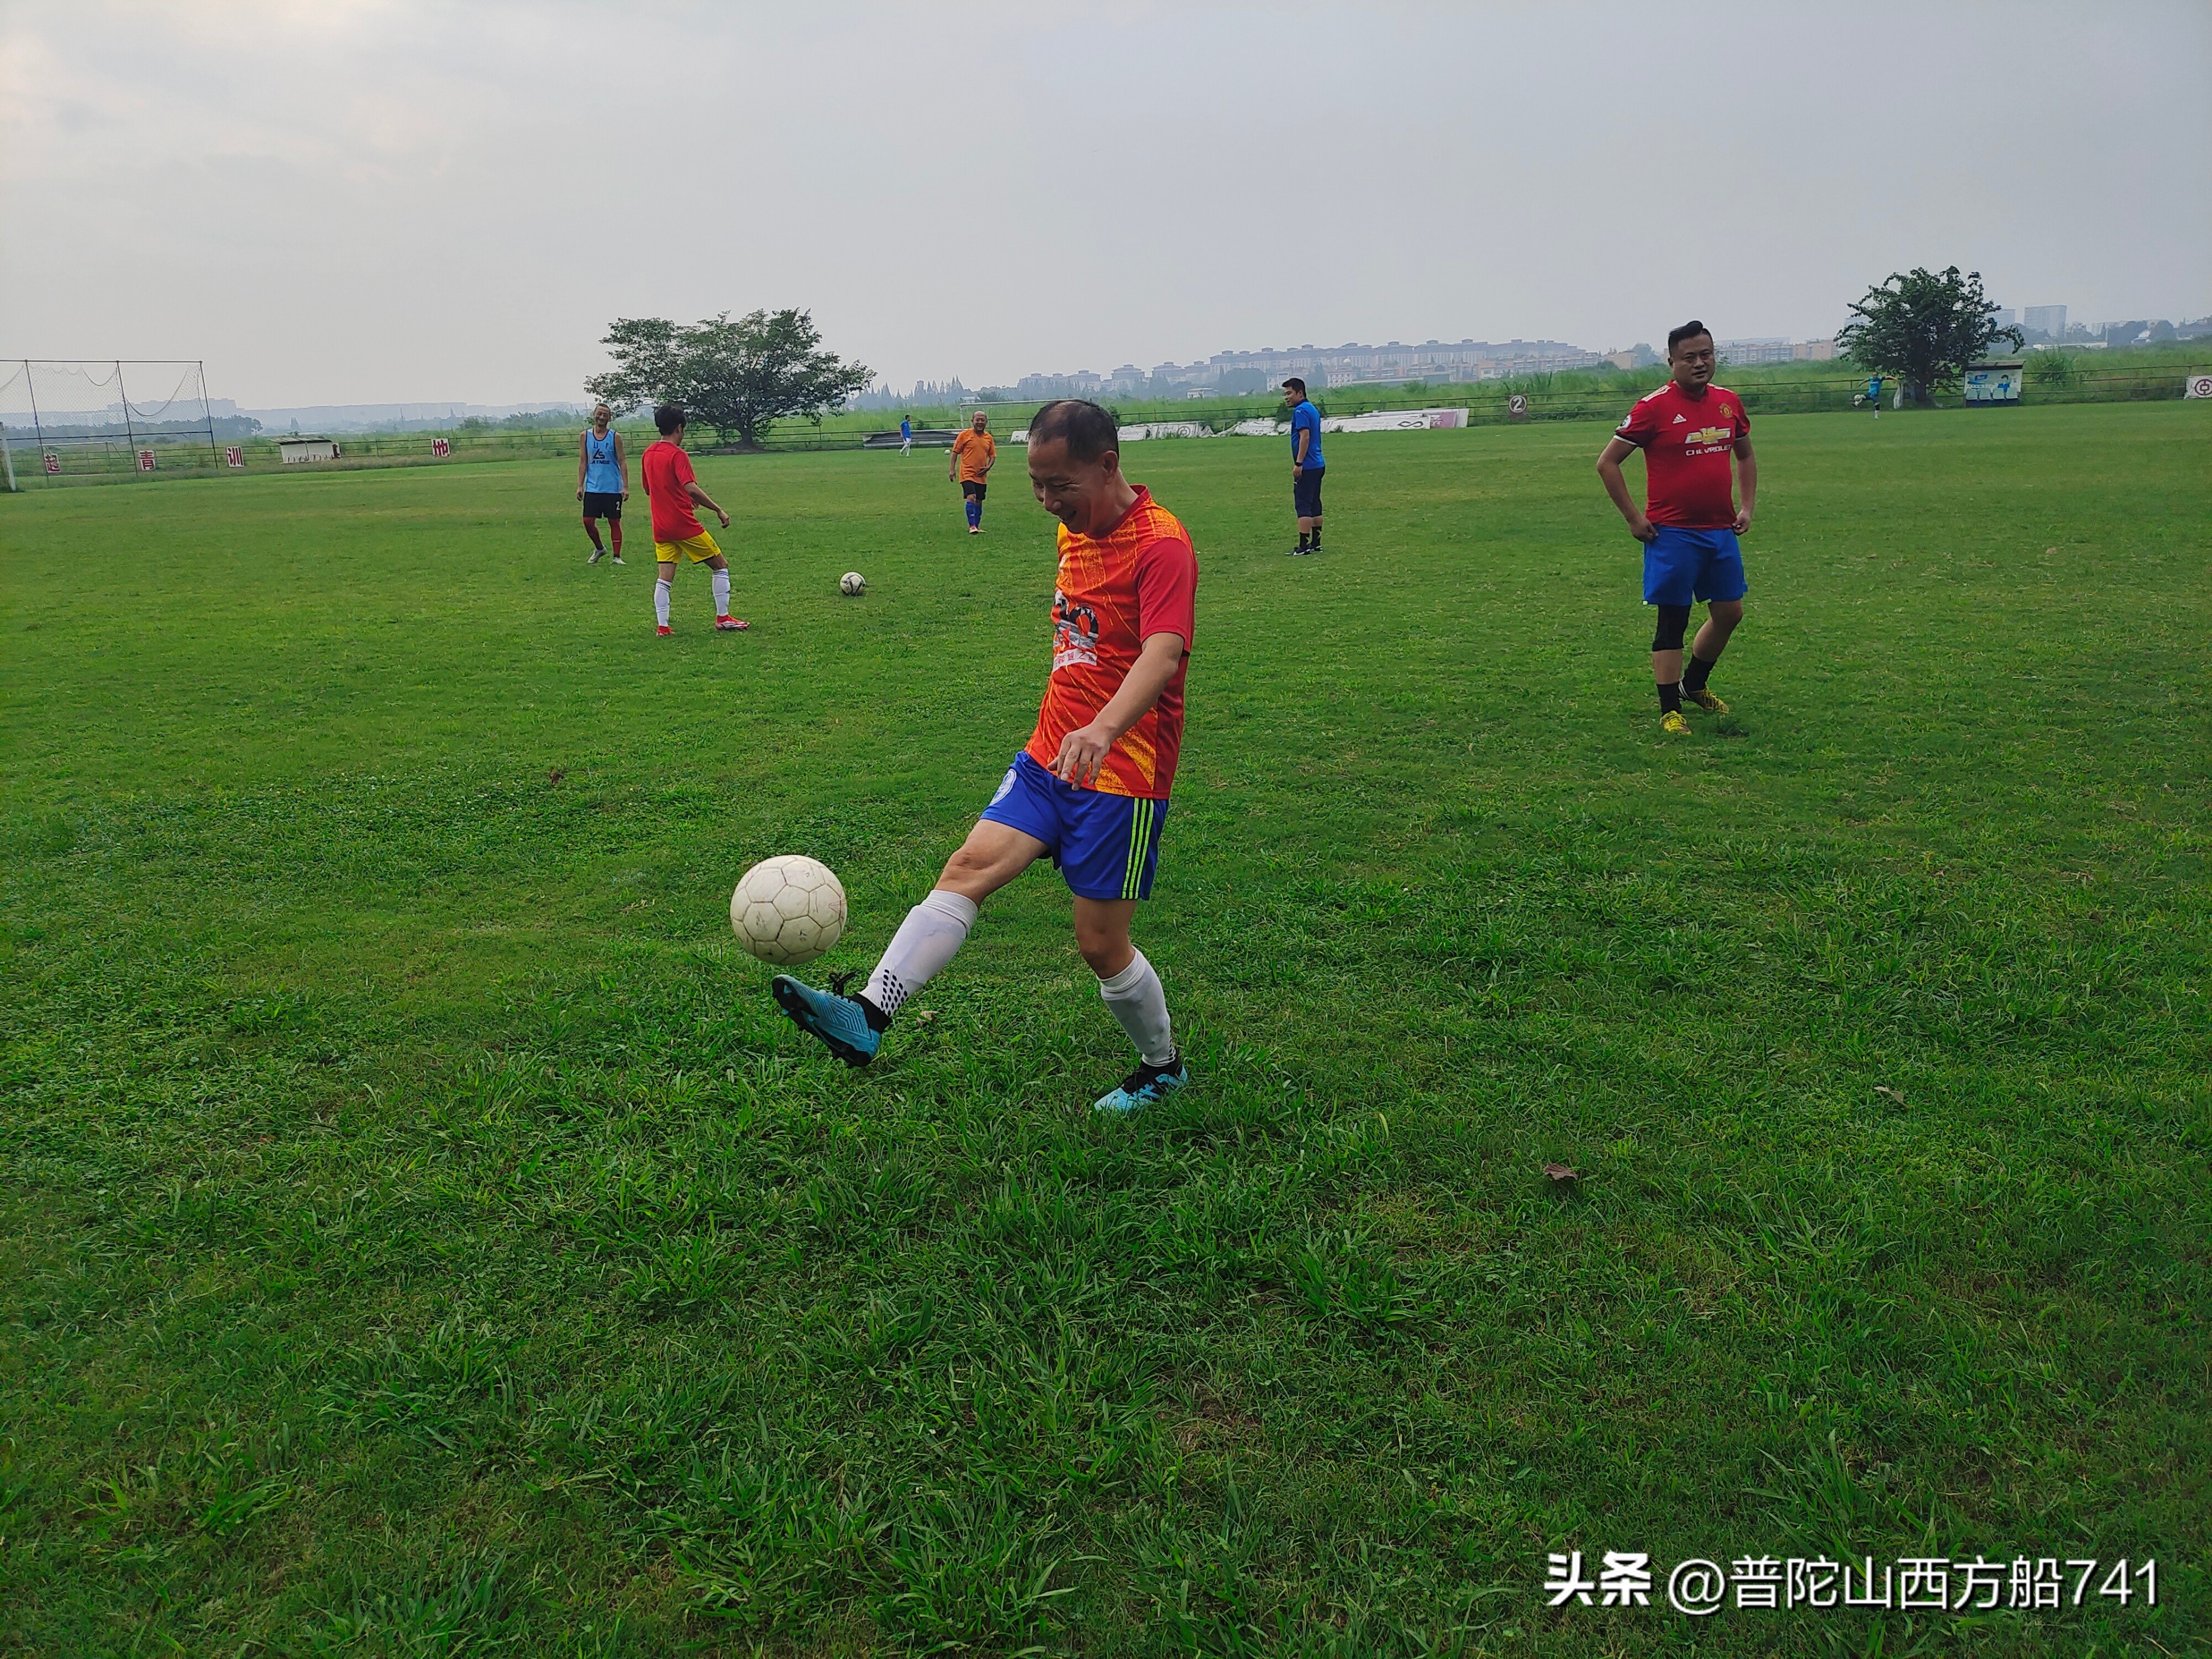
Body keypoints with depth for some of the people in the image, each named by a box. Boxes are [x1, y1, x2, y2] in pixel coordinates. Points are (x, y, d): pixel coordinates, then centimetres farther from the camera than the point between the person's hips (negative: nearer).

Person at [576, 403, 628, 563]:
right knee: (588, 521, -1)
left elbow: (622, 462, -1)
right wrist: (580, 486, 0)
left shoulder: (615, 437, -1)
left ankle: (617, 556, 10)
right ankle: (599, 549, 22)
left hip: (613, 488, -2)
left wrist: (626, 487, -7)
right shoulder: (585, 436, 5)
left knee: (614, 521, 3)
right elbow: (583, 462, 6)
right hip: (592, 488, 2)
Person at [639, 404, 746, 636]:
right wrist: (718, 510, -21)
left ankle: (662, 626, 0)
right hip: (685, 524, -7)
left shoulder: (648, 454, 10)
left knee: (665, 577, 7)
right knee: (721, 565, 6)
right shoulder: (677, 455, -12)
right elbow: (691, 488, -25)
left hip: (661, 527, 7)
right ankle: (723, 618, 6)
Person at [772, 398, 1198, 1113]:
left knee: (1100, 944, 1)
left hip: (1123, 775, -7)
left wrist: (1102, 729, -49)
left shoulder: (1162, 545, -16)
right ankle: (869, 1016, -20)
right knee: (969, 866, -12)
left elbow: (1162, 653, -32)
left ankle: (1163, 1067, 26)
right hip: (1048, 758, 7)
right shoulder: (1074, 532, 10)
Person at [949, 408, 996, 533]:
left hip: (981, 476, 5)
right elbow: (955, 452, -1)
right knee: (971, 498, -19)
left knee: (979, 501, 11)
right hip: (967, 473, -5)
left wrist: (988, 467, -4)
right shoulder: (965, 435, -4)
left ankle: (977, 526, 22)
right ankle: (972, 526, -16)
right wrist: (952, 469, -7)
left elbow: (993, 456, 15)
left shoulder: (989, 438, 8)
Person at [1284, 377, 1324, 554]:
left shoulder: (1301, 411, -12)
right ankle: (1316, 543, 15)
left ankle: (1304, 546, -11)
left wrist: (1299, 463, -22)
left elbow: (1305, 436, -21)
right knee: (1315, 505, 12)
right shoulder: (1313, 410, 18)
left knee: (1303, 506, -9)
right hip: (1318, 465, 10)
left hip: (1306, 467, -10)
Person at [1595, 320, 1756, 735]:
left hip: (1721, 531, 6)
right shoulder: (1654, 407, -10)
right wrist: (1634, 518, -10)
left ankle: (1693, 684, 35)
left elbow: (1745, 456, 24)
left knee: (1729, 613, 13)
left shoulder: (1728, 402, 8)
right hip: (1672, 534, -6)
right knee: (1673, 620, -1)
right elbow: (1607, 463, -7)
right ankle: (1670, 711, 7)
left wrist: (1747, 506, 11)